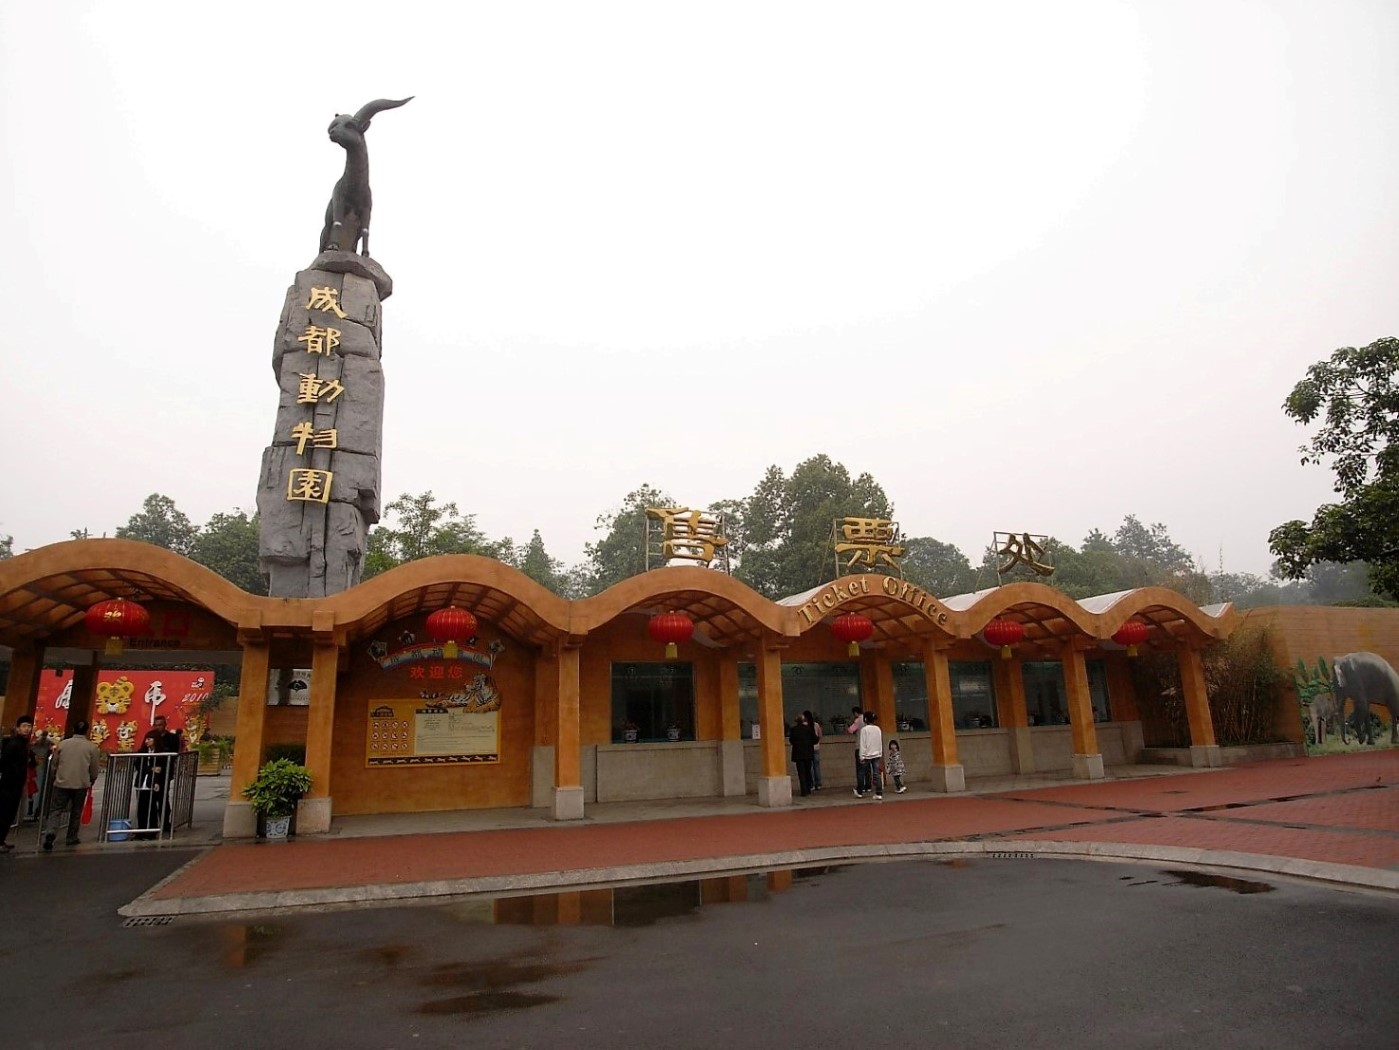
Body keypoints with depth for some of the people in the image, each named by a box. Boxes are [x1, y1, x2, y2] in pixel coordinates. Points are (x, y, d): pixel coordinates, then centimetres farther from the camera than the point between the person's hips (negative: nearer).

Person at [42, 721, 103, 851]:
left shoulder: (62, 744, 0)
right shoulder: (92, 747, -3)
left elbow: (53, 764, 6)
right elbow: (95, 769, 1)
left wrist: (55, 778, 24)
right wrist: (91, 782, 20)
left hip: (61, 783, 1)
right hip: (81, 784, 0)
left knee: (55, 811, 5)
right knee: (76, 812, 12)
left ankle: (50, 834, -17)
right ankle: (71, 838, 16)